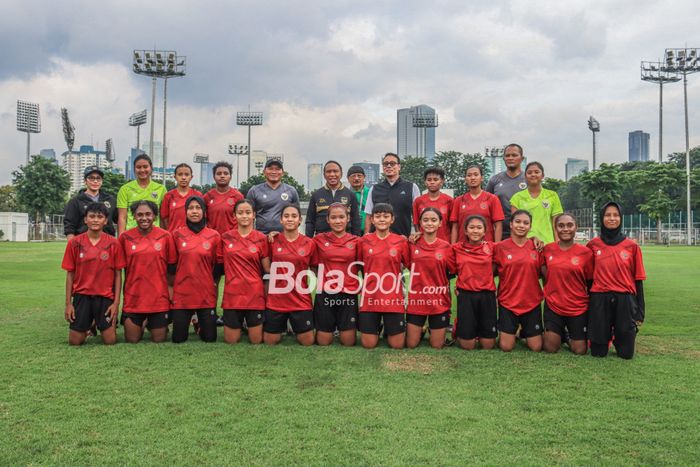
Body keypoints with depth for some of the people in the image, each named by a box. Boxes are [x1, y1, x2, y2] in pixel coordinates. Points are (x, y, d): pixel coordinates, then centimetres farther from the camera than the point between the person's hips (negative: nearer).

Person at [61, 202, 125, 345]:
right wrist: (68, 303, 1)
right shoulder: (74, 243, -1)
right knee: (74, 341, 0)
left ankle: (100, 323, 28)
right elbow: (70, 274, 4)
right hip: (82, 295, 1)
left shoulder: (113, 243, -3)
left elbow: (118, 274, 1)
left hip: (105, 297, -1)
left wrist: (116, 302, -4)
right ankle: (88, 326, 32)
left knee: (110, 341, -4)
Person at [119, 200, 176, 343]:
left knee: (159, 339, 8)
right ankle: (142, 325, 39)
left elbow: (172, 266, 2)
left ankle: (151, 324, 39)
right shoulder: (125, 237, -3)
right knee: (132, 340, 7)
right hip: (133, 298, 1)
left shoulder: (165, 236, -4)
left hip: (159, 297, 0)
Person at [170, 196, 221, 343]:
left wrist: (214, 284, 1)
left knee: (210, 338, 3)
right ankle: (190, 324, 37)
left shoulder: (214, 236, 0)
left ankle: (200, 324, 35)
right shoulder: (177, 235, 1)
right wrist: (170, 287, 6)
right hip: (182, 294, 0)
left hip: (207, 295, 0)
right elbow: (172, 265, 8)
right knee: (178, 339, 5)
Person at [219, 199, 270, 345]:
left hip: (255, 294, -1)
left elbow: (268, 268, 2)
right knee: (230, 341, 7)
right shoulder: (225, 237, 1)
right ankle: (240, 324, 37)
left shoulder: (261, 239, -2)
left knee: (256, 340, 6)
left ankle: (249, 323, 37)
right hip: (232, 294, 1)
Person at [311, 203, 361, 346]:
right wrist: (321, 281, 0)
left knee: (348, 342, 4)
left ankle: (342, 327, 34)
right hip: (325, 294, 0)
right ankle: (331, 327, 35)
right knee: (323, 342, 5)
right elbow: (314, 265, 11)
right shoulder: (319, 239, 2)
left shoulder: (356, 241, 3)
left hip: (348, 294, 0)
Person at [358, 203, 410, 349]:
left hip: (393, 298, -1)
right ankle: (378, 326, 34)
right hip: (370, 297, 1)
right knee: (368, 344, 3)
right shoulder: (364, 241, 1)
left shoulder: (401, 241, -1)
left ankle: (395, 327, 35)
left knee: (397, 344, 2)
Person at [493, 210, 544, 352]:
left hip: (532, 303, 1)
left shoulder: (536, 247, -2)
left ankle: (524, 332, 36)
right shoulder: (500, 247, -6)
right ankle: (510, 333, 31)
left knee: (536, 347, 4)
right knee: (506, 347, -2)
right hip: (507, 302, -1)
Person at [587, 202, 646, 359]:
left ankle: (617, 336, 34)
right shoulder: (593, 245, 2)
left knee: (626, 353, 1)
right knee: (598, 352, 3)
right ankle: (606, 335, 36)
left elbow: (638, 280, 3)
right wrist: (588, 305, 7)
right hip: (600, 300, 0)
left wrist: (640, 312, 0)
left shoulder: (632, 246, 2)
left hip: (625, 300, 0)